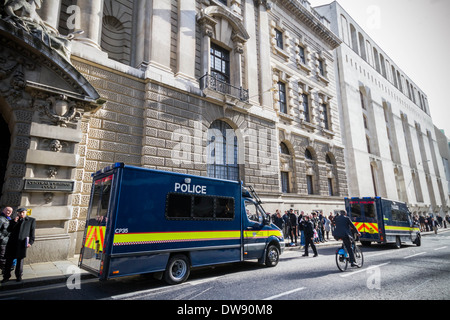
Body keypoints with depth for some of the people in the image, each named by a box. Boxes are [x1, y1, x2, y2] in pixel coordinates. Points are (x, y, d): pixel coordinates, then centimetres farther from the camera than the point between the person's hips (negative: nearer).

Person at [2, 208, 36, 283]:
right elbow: (9, 230, 4)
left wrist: (31, 242, -5)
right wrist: (14, 222, -7)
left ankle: (19, 276, 19)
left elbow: (32, 232, 3)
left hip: (22, 244, -2)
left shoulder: (31, 220, 6)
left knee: (20, 260, 6)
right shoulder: (14, 220, 15)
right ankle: (6, 276, 18)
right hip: (12, 243, 3)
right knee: (9, 260, 5)